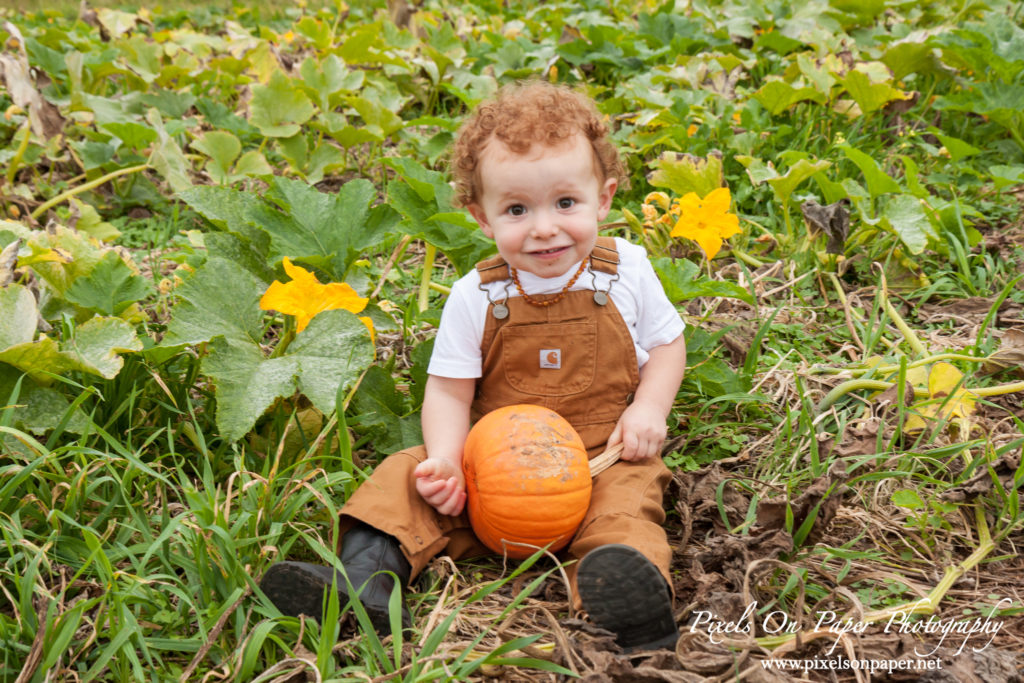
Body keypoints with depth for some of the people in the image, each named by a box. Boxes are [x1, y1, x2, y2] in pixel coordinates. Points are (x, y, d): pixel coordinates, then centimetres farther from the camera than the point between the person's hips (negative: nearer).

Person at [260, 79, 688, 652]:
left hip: (603, 454, -1)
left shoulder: (627, 271, -3)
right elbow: (449, 391, -2)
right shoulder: (476, 297, -6)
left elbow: (667, 344, 11)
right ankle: (368, 575, -30)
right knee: (410, 474, -16)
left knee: (627, 497, -32)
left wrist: (649, 408, -8)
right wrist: (446, 458, -21)